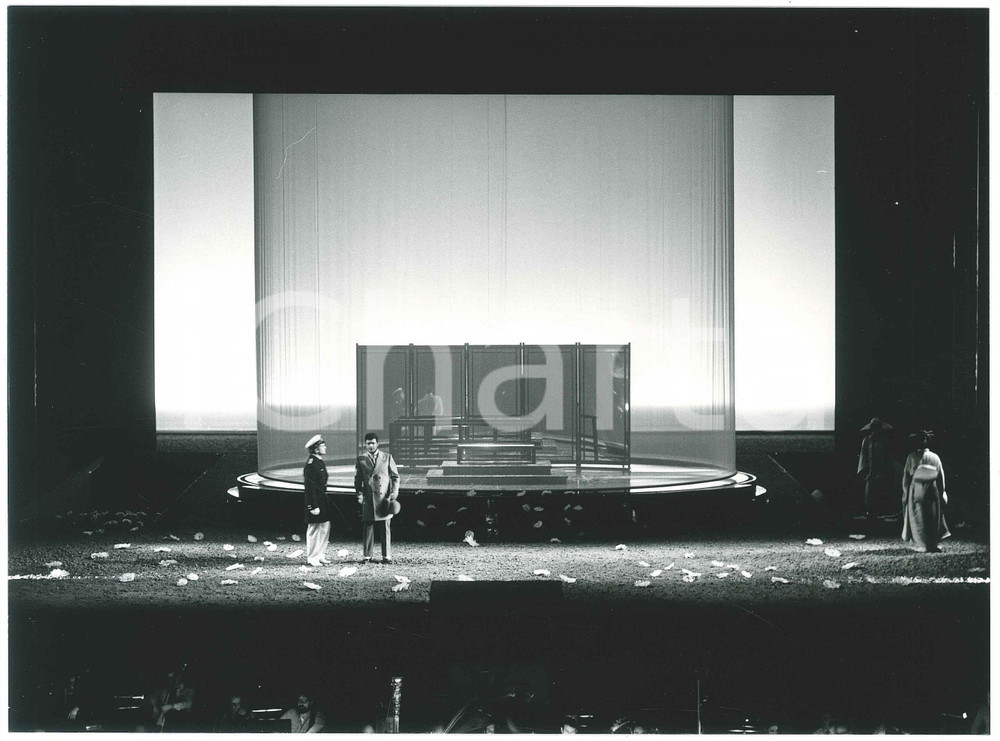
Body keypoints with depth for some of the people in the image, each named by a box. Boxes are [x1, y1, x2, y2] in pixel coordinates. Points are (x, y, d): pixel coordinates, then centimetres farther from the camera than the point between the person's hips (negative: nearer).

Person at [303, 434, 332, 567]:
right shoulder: (311, 464, -17)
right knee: (314, 530, -2)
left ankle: (320, 555, 23)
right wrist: (313, 506, -21)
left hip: (323, 501, 10)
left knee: (325, 527, 14)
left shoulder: (320, 462, 12)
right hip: (315, 501, -10)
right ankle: (311, 558, 6)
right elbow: (310, 488, -20)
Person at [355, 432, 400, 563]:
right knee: (367, 527, -1)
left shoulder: (387, 457, 8)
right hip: (368, 498, 0)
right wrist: (359, 494, -3)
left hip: (384, 497, 0)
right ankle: (366, 555, 5)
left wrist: (394, 493, 0)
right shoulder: (361, 459, 8)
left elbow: (395, 476, 10)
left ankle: (387, 556, 7)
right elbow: (357, 479, 10)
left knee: (385, 527, 1)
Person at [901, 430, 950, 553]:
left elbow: (906, 477, -5)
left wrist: (905, 494, 4)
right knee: (933, 519, 13)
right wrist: (942, 493, 12)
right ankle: (933, 545, 16)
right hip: (932, 492, 2)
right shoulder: (935, 457, -1)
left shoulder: (912, 457, -7)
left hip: (916, 491, -2)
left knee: (918, 519, 6)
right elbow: (941, 477, 3)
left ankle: (922, 545, 3)